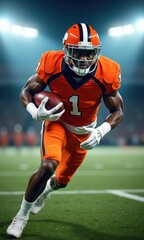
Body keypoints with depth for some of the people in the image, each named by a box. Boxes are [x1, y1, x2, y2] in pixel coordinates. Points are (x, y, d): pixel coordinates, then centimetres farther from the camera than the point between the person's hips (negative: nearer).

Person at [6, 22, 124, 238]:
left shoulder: (106, 73, -25)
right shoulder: (52, 64, -26)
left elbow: (118, 111, -13)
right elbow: (25, 92, -12)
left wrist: (101, 131, -31)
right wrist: (36, 112, -34)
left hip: (83, 131, 2)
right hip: (56, 122, -2)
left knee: (62, 180, 15)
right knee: (48, 166, -29)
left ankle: (46, 191, 55)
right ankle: (22, 215, -6)